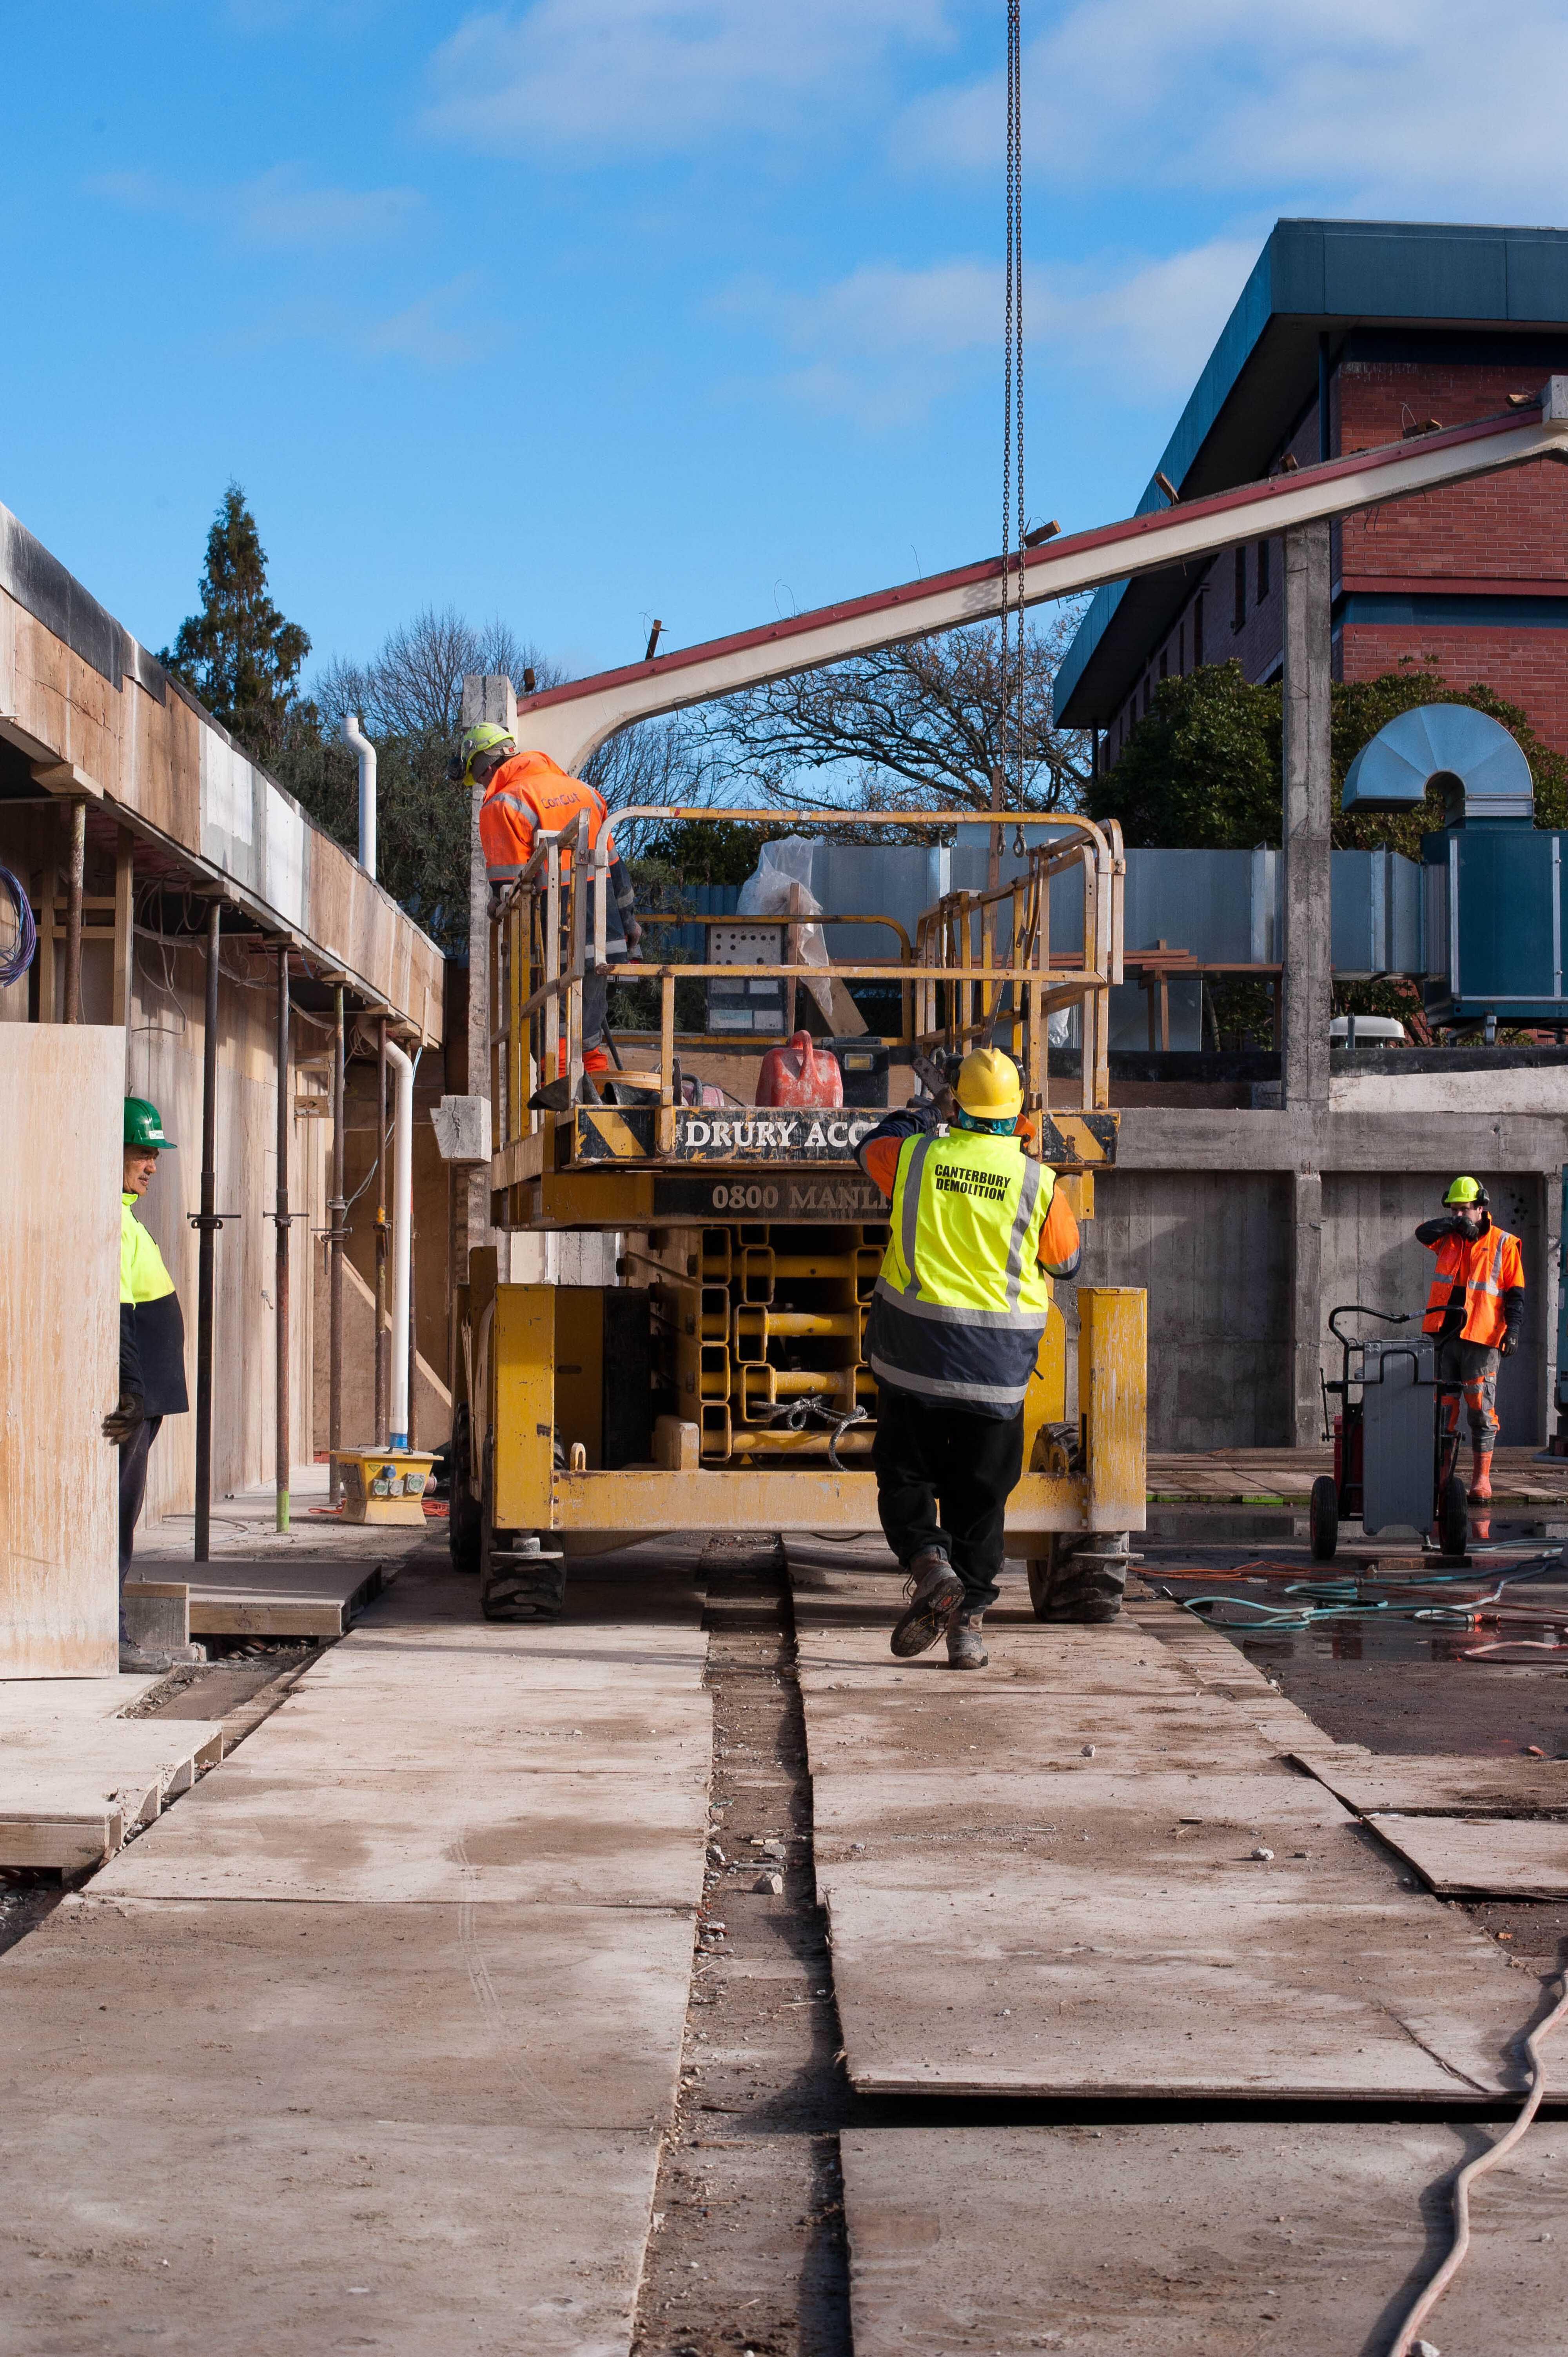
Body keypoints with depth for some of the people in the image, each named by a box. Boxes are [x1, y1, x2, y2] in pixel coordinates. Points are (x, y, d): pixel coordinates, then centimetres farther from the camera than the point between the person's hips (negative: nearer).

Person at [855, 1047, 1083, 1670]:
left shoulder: (916, 1157, -5)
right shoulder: (1037, 1182, -5)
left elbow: (873, 1145, 20)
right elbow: (1068, 1260, 11)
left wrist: (926, 1112, 33)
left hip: (915, 1349, 0)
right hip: (998, 1362, 1)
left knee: (904, 1473, 14)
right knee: (981, 1491, 10)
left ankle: (928, 1560, -11)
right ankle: (967, 1619, 8)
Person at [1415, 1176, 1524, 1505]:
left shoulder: (1503, 1244, 3)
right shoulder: (1448, 1238, 14)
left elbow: (1515, 1292, 2)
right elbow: (1423, 1233, -4)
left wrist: (1513, 1329, -8)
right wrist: (1455, 1223, -14)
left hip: (1481, 1340, -3)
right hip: (1443, 1336, 4)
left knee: (1481, 1410, -4)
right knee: (1442, 1410, 5)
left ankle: (1481, 1479, 1)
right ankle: (1441, 1476, 9)